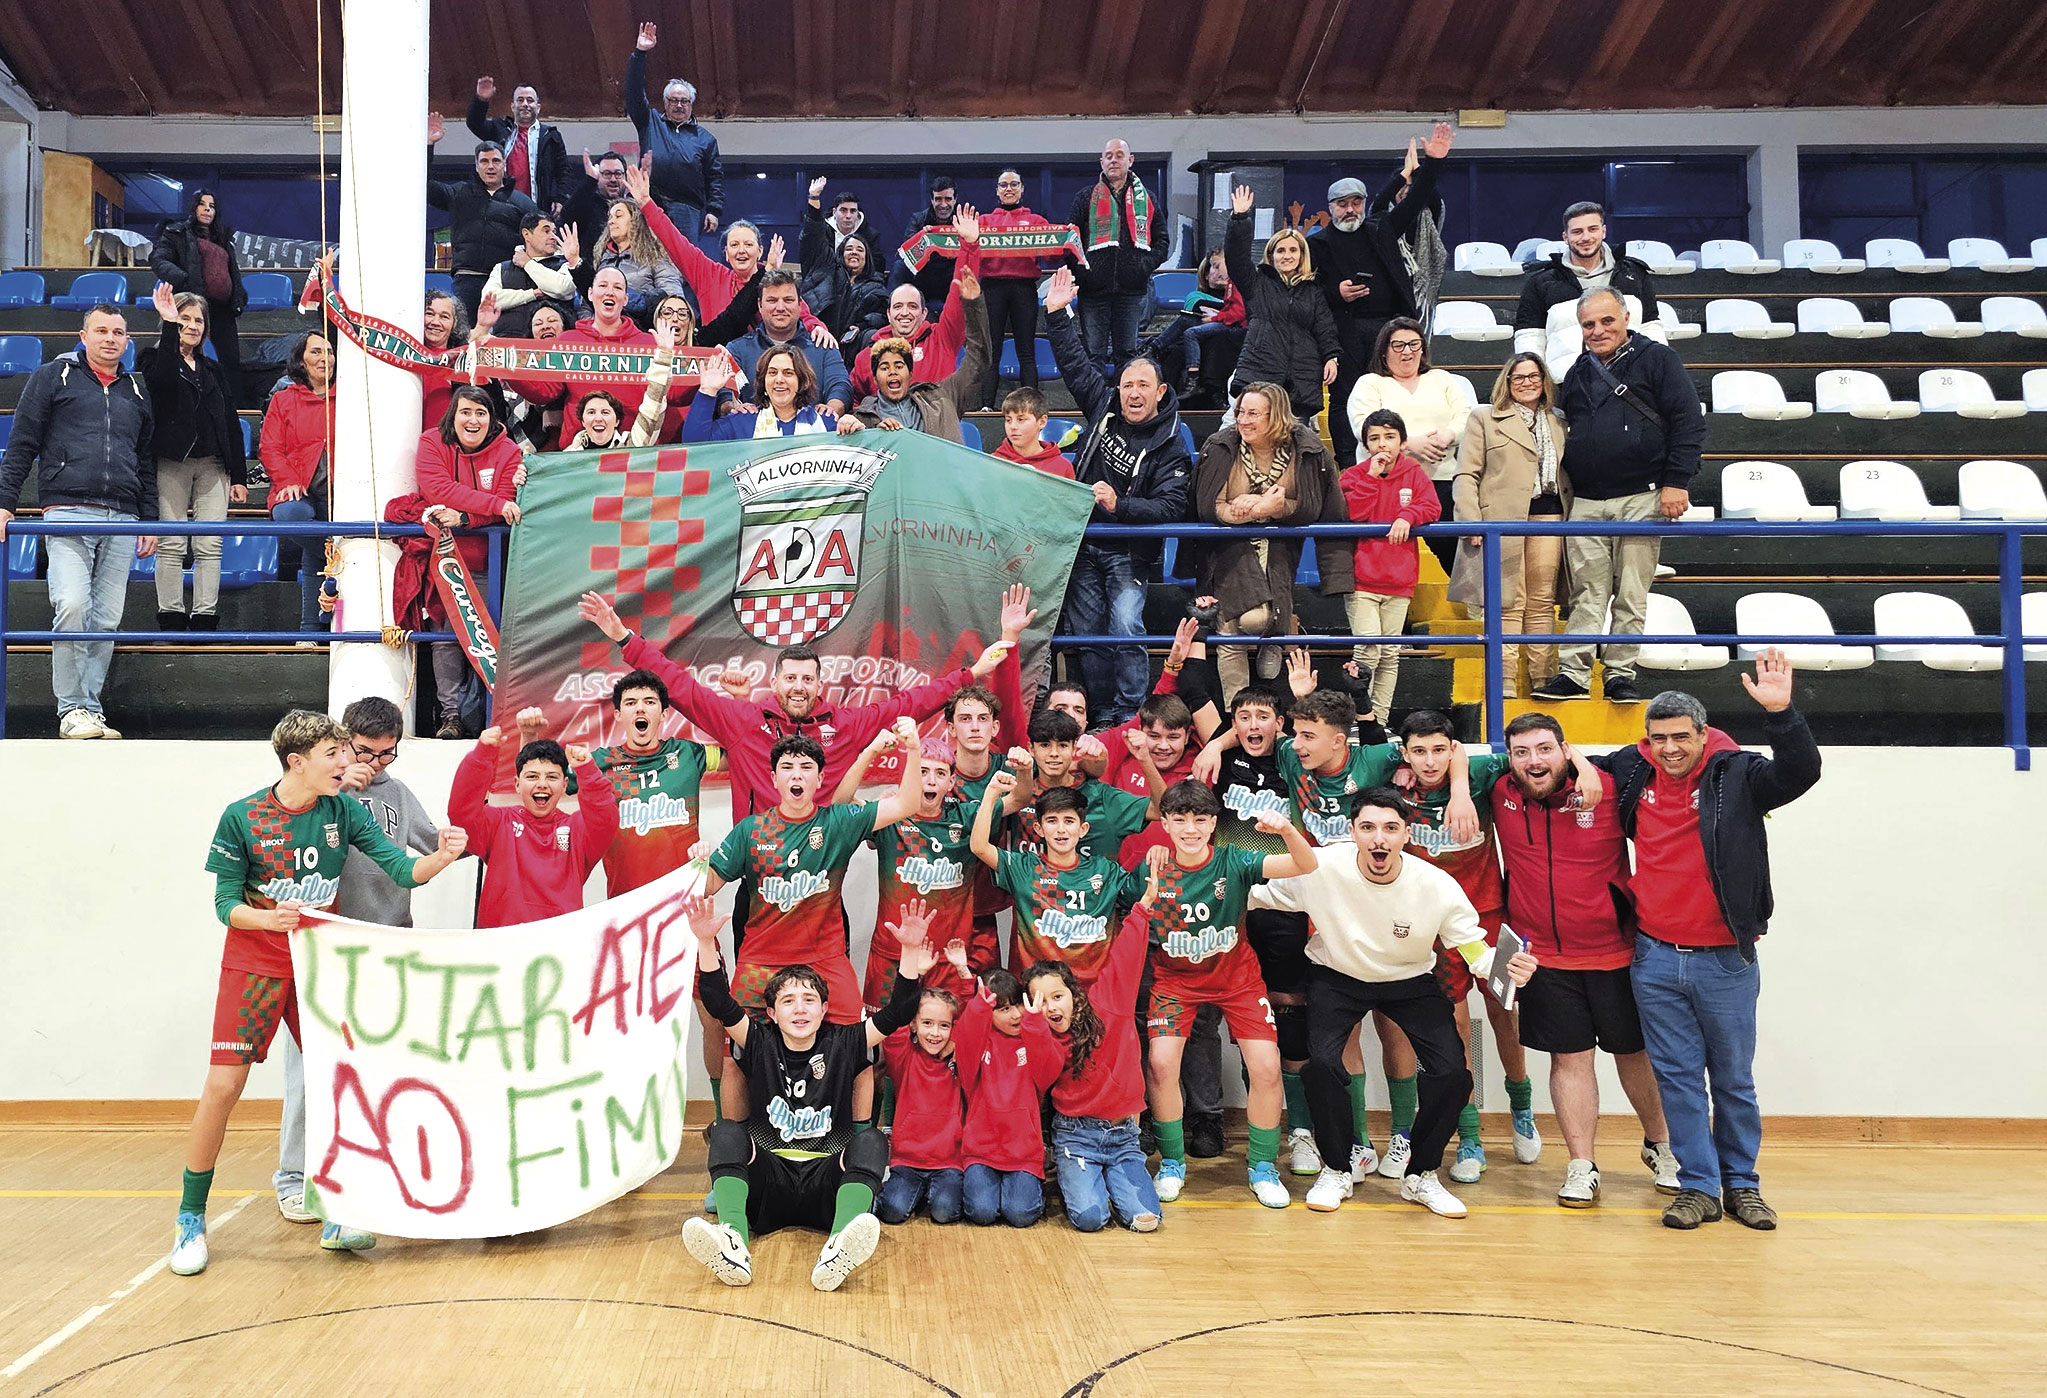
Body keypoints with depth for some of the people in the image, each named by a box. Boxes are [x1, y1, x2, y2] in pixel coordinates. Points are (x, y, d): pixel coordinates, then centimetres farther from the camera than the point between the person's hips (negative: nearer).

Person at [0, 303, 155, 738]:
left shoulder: (138, 392, 21)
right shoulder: (53, 377, 9)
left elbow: (147, 461, 24)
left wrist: (150, 520, 19)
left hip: (122, 521, 4)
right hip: (67, 512, -4)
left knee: (107, 619, 1)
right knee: (72, 607, -17)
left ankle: (92, 707, 7)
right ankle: (72, 709, -8)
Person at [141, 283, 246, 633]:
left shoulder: (214, 371, 21)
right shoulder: (156, 359, 8)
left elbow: (231, 424, 17)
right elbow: (161, 379, -20)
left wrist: (239, 476, 9)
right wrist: (169, 326, -21)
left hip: (213, 466, 4)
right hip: (171, 463, -4)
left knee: (210, 546, -3)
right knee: (171, 545, -6)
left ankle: (205, 618, -2)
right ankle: (171, 619, -3)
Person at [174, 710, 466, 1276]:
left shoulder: (344, 810, -6)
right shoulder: (242, 818, -11)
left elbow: (402, 869, -11)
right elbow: (225, 902, -8)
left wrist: (442, 857, -32)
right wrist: (265, 917, -29)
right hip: (254, 967, -3)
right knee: (222, 1086, -8)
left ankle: (337, 1218, 12)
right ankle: (190, 1220, 9)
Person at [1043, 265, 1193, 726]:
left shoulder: (1171, 448, -8)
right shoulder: (1102, 406, 4)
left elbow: (1169, 508, -17)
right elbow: (1074, 362, 11)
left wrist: (1119, 505, -29)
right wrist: (1058, 314, 7)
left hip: (1128, 552, -4)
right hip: (1083, 542, 4)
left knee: (1125, 628, -18)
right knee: (1088, 631, 3)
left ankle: (1130, 714, -8)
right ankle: (1101, 714, 12)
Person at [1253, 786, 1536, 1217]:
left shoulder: (1438, 887, -25)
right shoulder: (1320, 870, -26)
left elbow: (1478, 952, -18)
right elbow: (1253, 895, -9)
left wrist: (1508, 968, -38)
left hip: (1410, 981, 1)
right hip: (1336, 976, -1)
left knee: (1452, 1073, -16)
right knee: (1322, 1062, -24)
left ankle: (1421, 1175, 11)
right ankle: (1336, 1171, 3)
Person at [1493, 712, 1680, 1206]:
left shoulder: (1608, 790, -11)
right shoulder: (1501, 794, -5)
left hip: (1615, 952, -1)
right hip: (1544, 958, 1)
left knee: (1634, 1052, 14)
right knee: (1569, 1058, 4)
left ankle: (1659, 1146, 35)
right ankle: (1581, 1166, 13)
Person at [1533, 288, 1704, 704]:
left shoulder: (1657, 359, 3)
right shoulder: (1577, 374, 18)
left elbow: (1689, 422, -3)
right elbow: (1564, 432, 25)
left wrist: (1677, 482, -11)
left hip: (1641, 498, -4)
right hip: (1586, 503, 4)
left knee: (1632, 595, 0)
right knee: (1587, 594, 1)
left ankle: (1621, 674, 6)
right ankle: (1573, 674, 1)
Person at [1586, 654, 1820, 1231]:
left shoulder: (1735, 775, -6)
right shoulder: (1631, 773, 3)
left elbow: (1800, 773, -23)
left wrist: (1780, 713, -36)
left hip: (1725, 961, -2)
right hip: (1655, 960, 2)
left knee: (1734, 1080, 10)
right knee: (1677, 1078, 7)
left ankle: (1741, 1183, 24)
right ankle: (1698, 1186, 15)